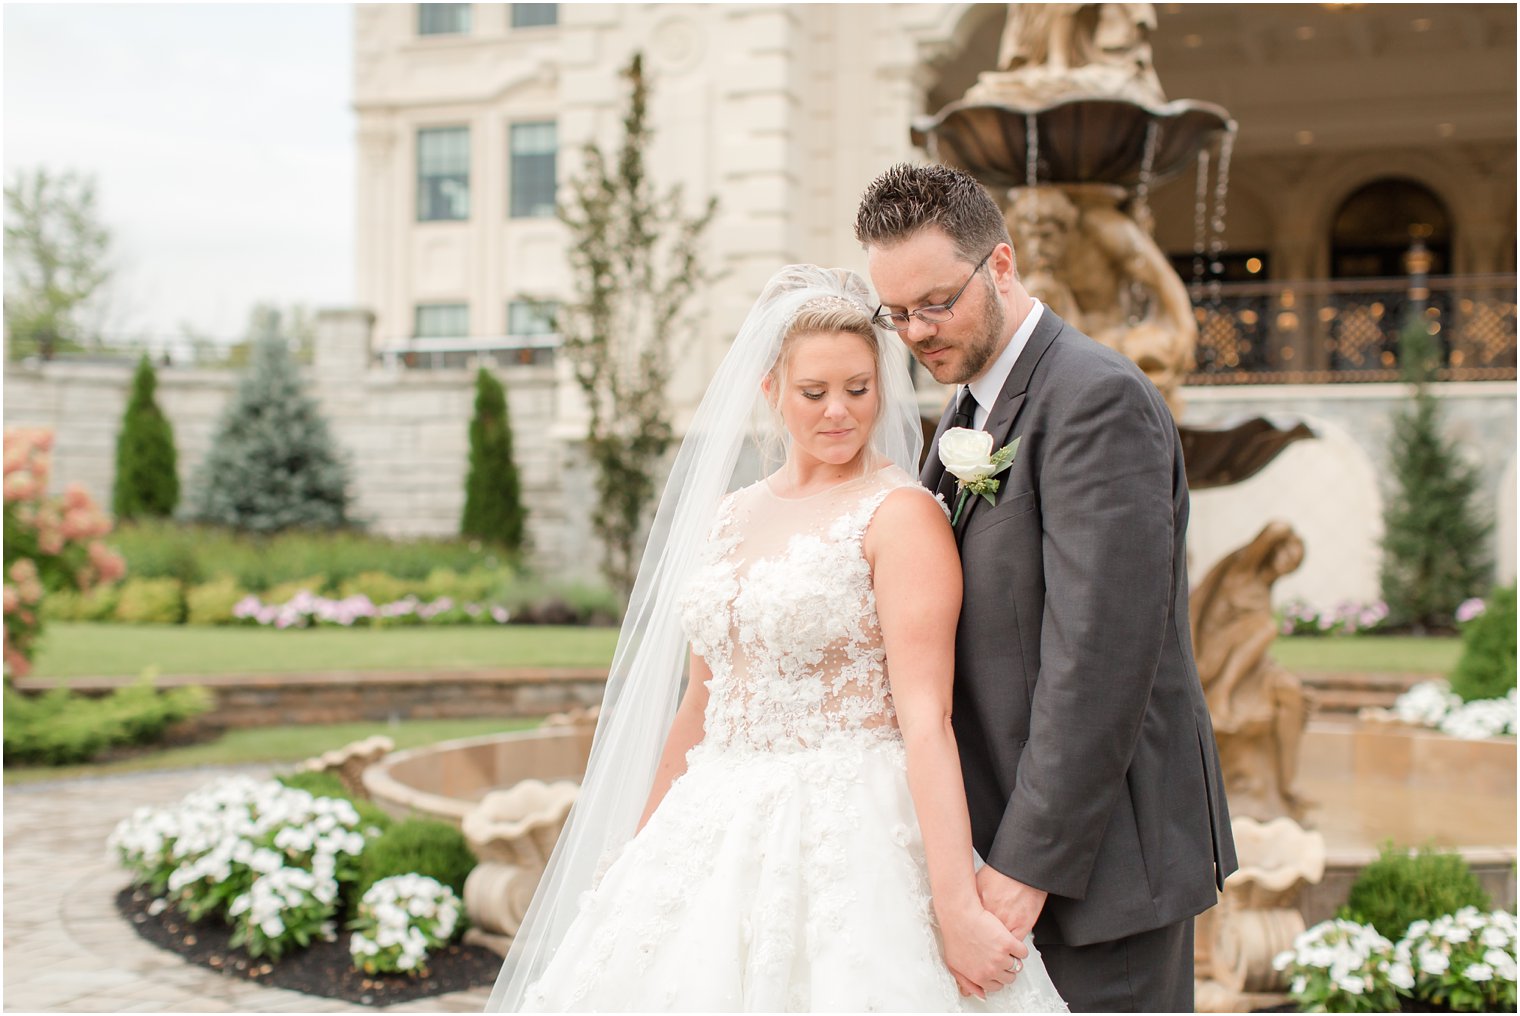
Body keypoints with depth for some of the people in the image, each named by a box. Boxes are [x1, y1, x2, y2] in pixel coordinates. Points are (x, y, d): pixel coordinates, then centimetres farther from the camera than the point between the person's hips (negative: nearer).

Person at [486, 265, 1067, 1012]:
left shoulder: (901, 515, -8)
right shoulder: (727, 517, 10)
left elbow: (926, 718, -16)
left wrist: (958, 909, -21)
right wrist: (638, 851, 19)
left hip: (848, 840, -6)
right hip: (719, 836, 6)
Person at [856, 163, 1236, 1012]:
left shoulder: (1098, 398, -15)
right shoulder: (972, 409, 15)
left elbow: (1102, 649, -22)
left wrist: (1028, 862, -21)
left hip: (1100, 849, -8)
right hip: (1011, 837, 8)